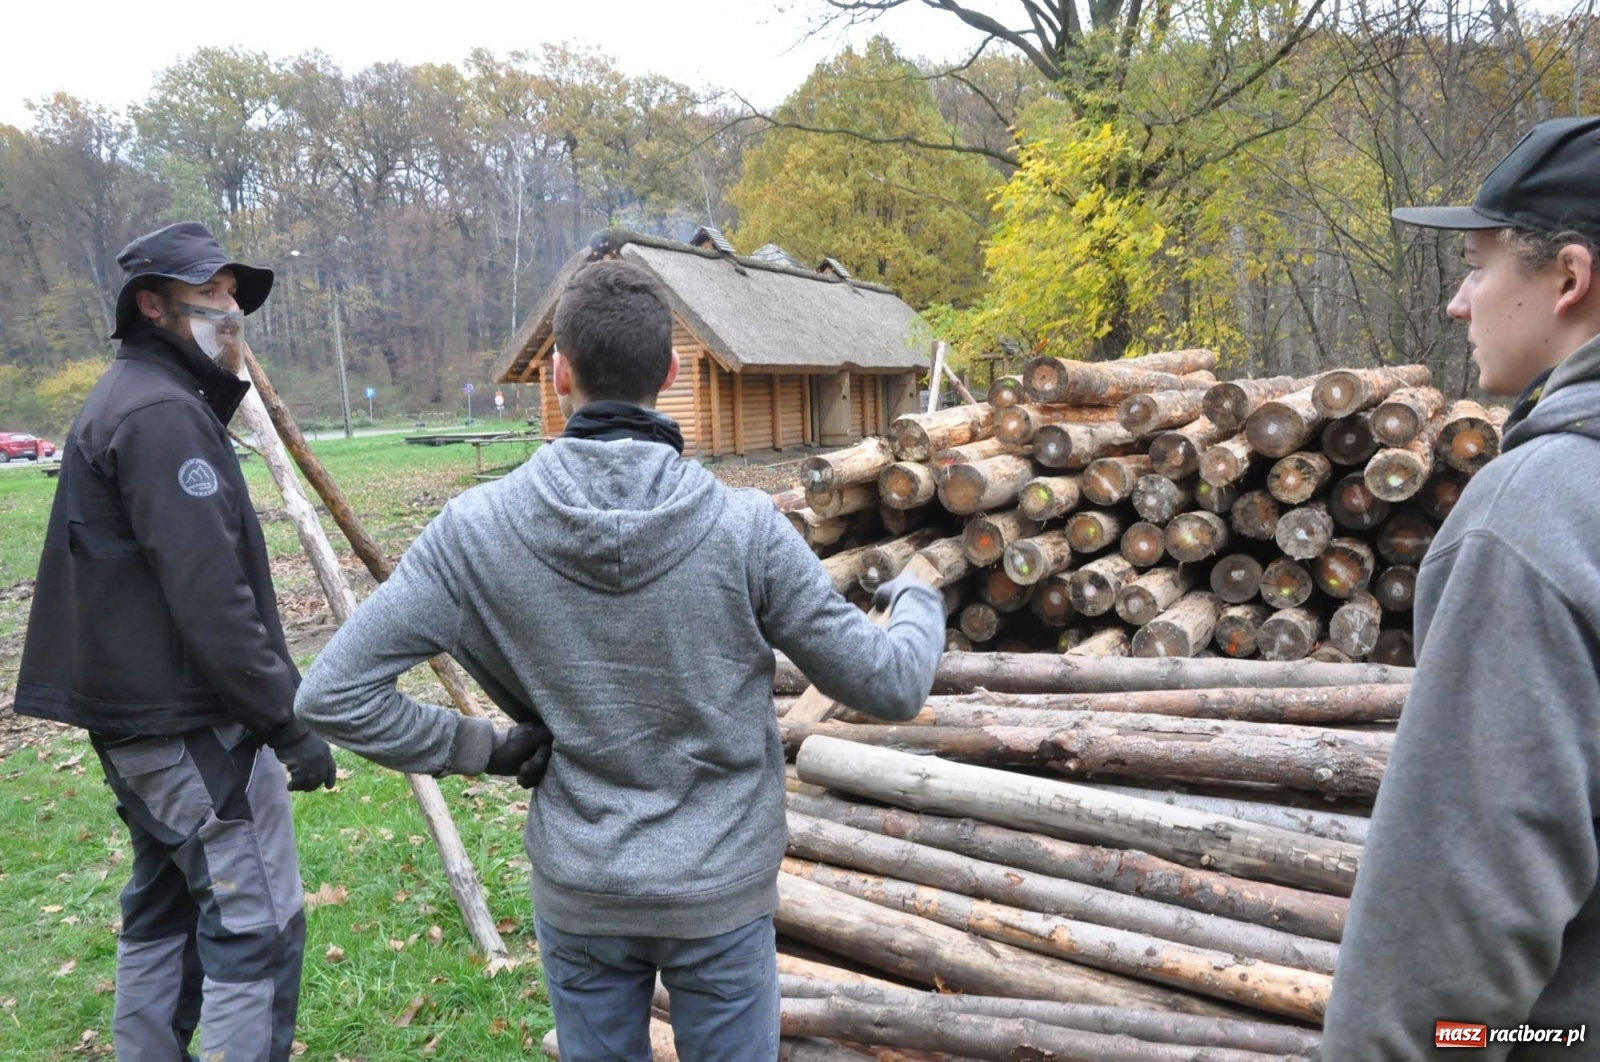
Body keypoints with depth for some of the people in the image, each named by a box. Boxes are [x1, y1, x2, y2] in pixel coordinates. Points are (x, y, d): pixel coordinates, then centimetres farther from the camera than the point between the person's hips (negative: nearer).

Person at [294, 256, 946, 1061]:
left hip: (577, 895, 1)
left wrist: (471, 746, -1)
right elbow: (889, 686, -11)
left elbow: (332, 694, -12)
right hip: (721, 890, -1)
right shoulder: (744, 527, -20)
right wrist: (917, 600, 10)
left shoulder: (476, 528, -16)